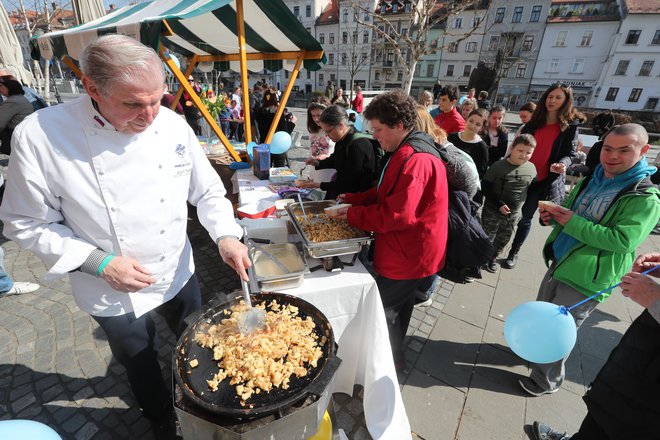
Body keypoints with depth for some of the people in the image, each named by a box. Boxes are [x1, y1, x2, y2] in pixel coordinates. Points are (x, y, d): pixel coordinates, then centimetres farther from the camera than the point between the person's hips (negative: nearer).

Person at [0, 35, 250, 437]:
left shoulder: (173, 125, -14)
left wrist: (226, 235, -22)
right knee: (140, 363, 24)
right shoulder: (40, 136, -20)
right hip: (113, 294, -1)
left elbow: (207, 192, -6)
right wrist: (99, 263, -20)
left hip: (178, 274, 2)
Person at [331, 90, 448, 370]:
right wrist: (353, 199, 4)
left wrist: (353, 215, -17)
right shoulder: (407, 152, 10)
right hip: (407, 251, 10)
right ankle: (394, 353, 46)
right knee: (399, 303, 24)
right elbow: (387, 193, 15)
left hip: (407, 255, -10)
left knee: (384, 308, 7)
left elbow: (398, 215, -28)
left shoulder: (414, 160, -25)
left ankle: (391, 361, 31)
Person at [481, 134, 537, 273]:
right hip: (493, 210, -4)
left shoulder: (531, 168, -4)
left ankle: (493, 258, 41)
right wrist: (499, 204, -21)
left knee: (503, 239, 19)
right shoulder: (499, 166, -18)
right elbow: (485, 186, -17)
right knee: (487, 237, 10)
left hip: (514, 213, 5)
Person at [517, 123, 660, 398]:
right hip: (559, 265, 7)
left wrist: (573, 223, -25)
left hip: (586, 280, -7)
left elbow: (623, 240, -24)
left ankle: (546, 381, 26)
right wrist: (553, 215, -7)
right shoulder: (590, 181, 7)